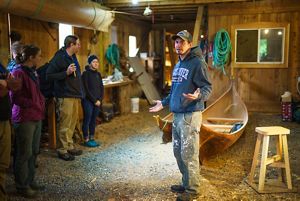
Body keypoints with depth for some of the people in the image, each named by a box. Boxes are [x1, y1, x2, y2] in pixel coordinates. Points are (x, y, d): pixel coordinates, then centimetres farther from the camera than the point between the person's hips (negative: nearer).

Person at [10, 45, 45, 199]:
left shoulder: (32, 72, 15)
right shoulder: (18, 73, -14)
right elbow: (15, 97, -16)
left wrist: (40, 105, 10)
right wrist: (33, 104, -13)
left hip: (36, 117, 9)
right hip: (24, 118, -9)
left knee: (34, 151, 14)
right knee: (25, 153, 0)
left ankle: (30, 181, 27)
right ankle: (22, 186, 13)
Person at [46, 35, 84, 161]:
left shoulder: (73, 57, 15)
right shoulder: (59, 57, -12)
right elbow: (49, 75, -15)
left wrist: (80, 93, 18)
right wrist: (66, 73, -23)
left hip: (75, 96, 9)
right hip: (65, 96, -8)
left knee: (72, 123, 13)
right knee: (64, 125, -3)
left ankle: (70, 146, 23)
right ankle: (62, 150, 6)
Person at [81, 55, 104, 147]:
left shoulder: (98, 74, 13)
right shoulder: (86, 74, -7)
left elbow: (101, 88, 12)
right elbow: (86, 89, -12)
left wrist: (99, 100, -2)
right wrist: (94, 100, -13)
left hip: (97, 101, 6)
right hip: (88, 101, -6)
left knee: (93, 121, 10)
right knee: (87, 120, -1)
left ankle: (92, 139, 18)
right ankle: (86, 140, 5)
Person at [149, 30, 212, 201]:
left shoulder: (197, 63, -11)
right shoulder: (178, 65, 17)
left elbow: (208, 87, -16)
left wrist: (199, 95, -36)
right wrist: (164, 103, 28)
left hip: (190, 115, -9)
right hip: (177, 115, 9)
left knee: (189, 154, -5)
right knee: (179, 152, 16)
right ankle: (186, 183, 30)